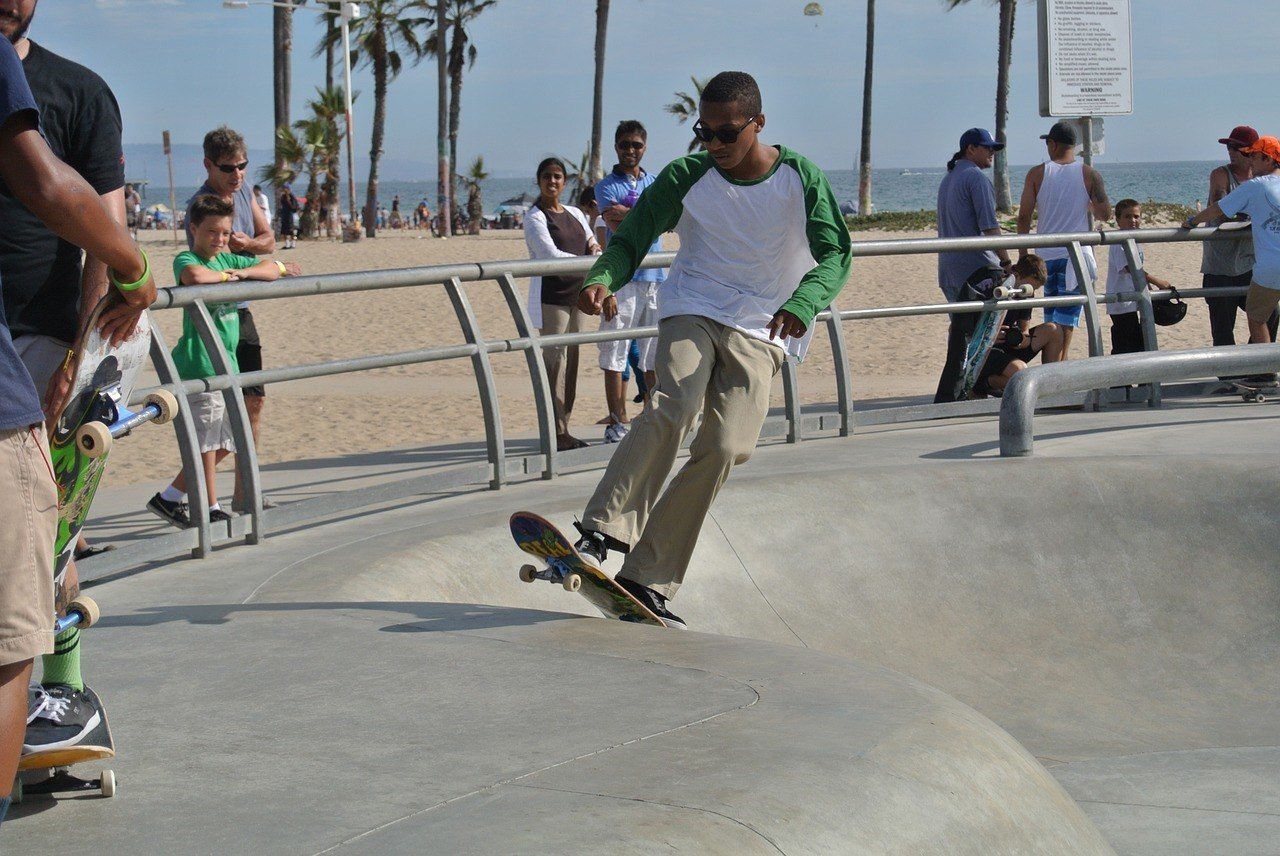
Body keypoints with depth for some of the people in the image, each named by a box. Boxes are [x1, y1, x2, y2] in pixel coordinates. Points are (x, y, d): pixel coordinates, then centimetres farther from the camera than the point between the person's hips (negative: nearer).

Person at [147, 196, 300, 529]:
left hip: (226, 364, 9)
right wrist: (225, 275, -15)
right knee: (206, 440, -4)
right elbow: (195, 276, -33)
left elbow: (272, 268, 13)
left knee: (225, 442, 14)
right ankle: (212, 509, 5)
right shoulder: (186, 259, -9)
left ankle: (169, 498, 21)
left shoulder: (229, 259, 13)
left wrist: (242, 272, -5)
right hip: (199, 365, -9)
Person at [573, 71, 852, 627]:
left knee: (724, 448, -15)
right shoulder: (687, 177, -1)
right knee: (673, 407, -29)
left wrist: (802, 305, -32)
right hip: (692, 310, 0)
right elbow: (631, 238, -2)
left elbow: (836, 253, -11)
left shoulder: (800, 179, -3)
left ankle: (647, 582, -11)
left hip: (761, 331, 0)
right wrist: (602, 280, -25)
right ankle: (601, 534, -36)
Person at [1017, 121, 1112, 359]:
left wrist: (1022, 253, 7)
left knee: (1051, 317, 14)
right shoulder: (1089, 174, -1)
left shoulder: (1037, 173, 0)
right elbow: (1104, 213, -3)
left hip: (1046, 256, 2)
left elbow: (1024, 216, -2)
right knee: (1067, 319, -3)